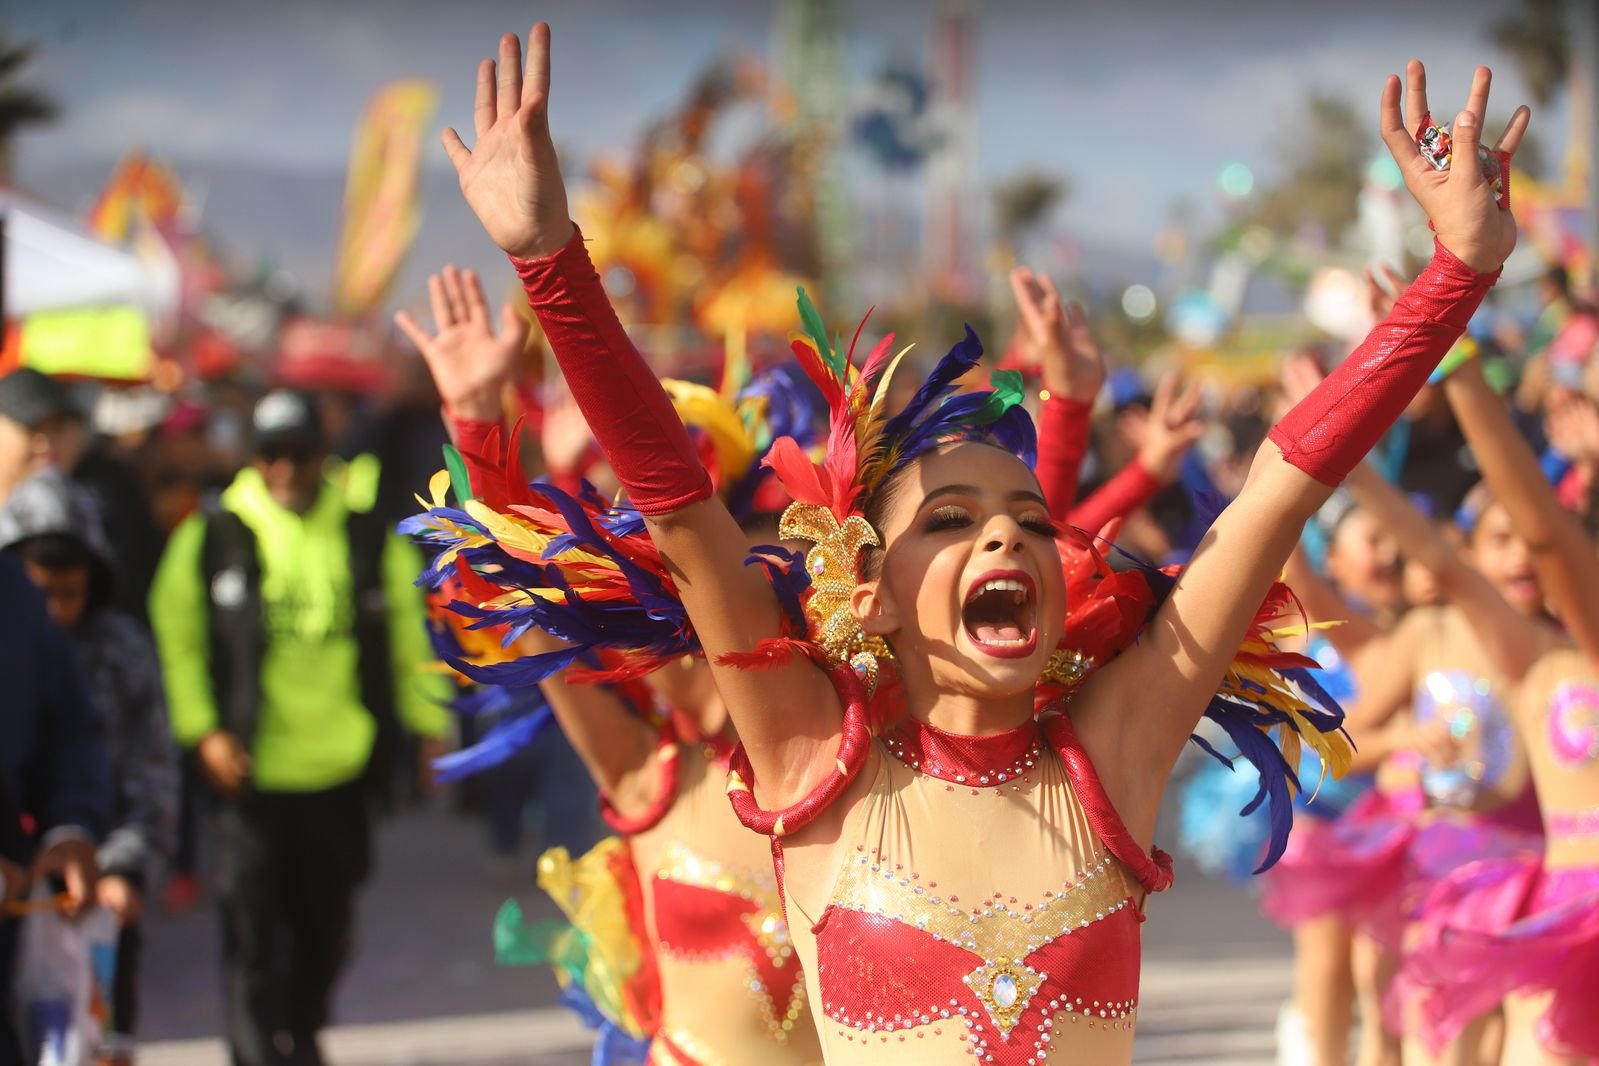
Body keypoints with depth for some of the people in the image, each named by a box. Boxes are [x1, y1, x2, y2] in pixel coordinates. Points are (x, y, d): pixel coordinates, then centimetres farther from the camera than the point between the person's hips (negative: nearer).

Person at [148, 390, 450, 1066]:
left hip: (341, 776, 3)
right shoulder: (211, 539, 0)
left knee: (326, 932, 12)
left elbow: (409, 635, 15)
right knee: (253, 934, -8)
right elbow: (176, 639, 2)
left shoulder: (371, 538, 7)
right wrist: (202, 730, -8)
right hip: (248, 776, -3)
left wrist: (430, 725, 10)